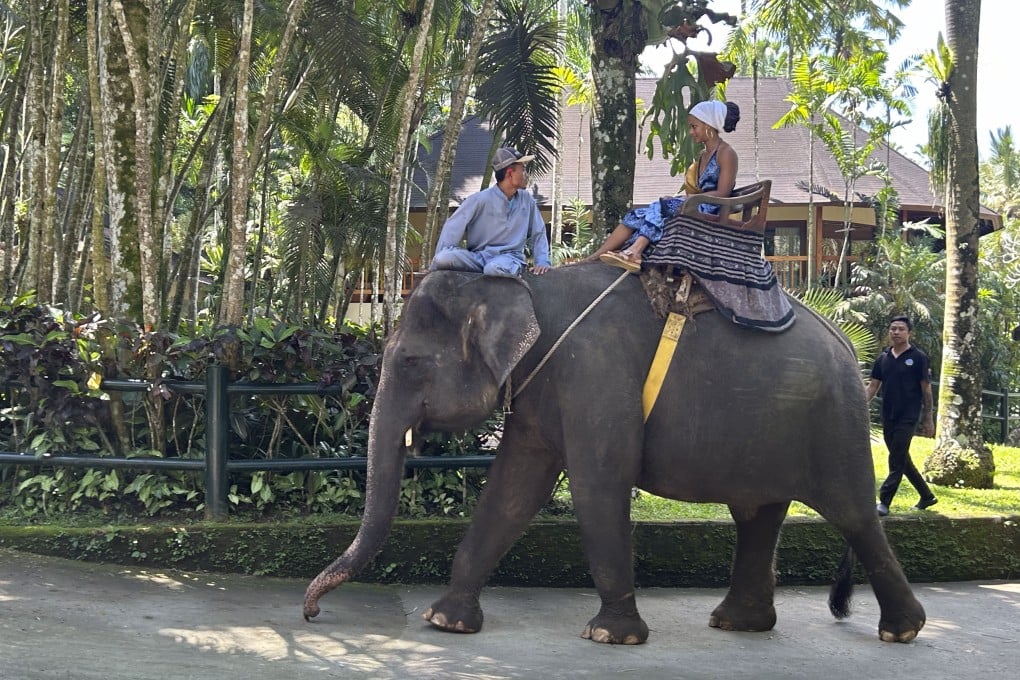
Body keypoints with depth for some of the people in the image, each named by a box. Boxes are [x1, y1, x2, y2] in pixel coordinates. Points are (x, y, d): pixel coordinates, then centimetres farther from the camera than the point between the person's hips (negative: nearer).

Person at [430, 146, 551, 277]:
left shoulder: (527, 200, 9)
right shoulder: (480, 200, -3)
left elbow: (538, 233, 17)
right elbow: (452, 229, -4)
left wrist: (542, 262, 1)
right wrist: (435, 265, -10)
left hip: (509, 257, 0)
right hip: (478, 256, 0)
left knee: (494, 269, -40)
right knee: (443, 258, -32)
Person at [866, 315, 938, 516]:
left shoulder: (918, 358, -4)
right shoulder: (883, 358, 9)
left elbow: (926, 390, -3)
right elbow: (873, 386, 12)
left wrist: (928, 419, -4)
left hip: (908, 417, -6)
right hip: (888, 417, 6)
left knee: (897, 460, -9)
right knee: (902, 460, 13)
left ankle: (884, 502, -8)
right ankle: (927, 496, 27)